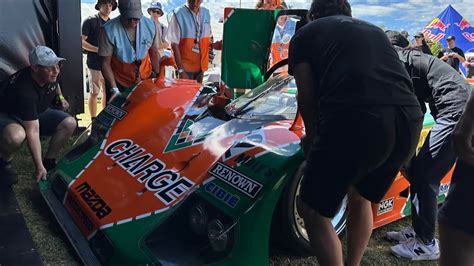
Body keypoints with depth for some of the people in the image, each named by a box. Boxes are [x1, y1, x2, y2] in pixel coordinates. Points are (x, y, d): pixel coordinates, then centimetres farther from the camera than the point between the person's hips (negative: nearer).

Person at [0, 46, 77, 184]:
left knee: (70, 123, -16)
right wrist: (39, 167, -35)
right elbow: (33, 131, -37)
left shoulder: (51, 75, -15)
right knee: (16, 135, -41)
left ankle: (49, 162, 0)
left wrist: (60, 97, 1)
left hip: (38, 112, 7)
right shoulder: (25, 90, -37)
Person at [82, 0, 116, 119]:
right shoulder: (90, 21, -2)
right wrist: (98, 50, -17)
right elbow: (81, 41, -7)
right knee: (94, 93, 0)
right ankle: (93, 120, 8)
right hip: (95, 64, -5)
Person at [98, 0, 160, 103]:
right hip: (119, 83, -2)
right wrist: (114, 90, -19)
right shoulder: (109, 30, -18)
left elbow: (154, 54, 4)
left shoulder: (150, 25, -9)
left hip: (145, 80, 2)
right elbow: (105, 63, -13)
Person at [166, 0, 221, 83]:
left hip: (201, 65, 5)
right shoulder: (178, 14, -13)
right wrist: (180, 70, -16)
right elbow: (174, 44, -12)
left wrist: (212, 45, -7)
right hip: (185, 66, -5)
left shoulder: (206, 13, 4)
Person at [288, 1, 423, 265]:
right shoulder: (374, 30, 33)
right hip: (410, 120, 7)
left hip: (355, 122, -6)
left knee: (312, 210, 14)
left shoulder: (305, 33, 19)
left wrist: (313, 139, 30)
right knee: (361, 197, 30)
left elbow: (307, 99, 11)